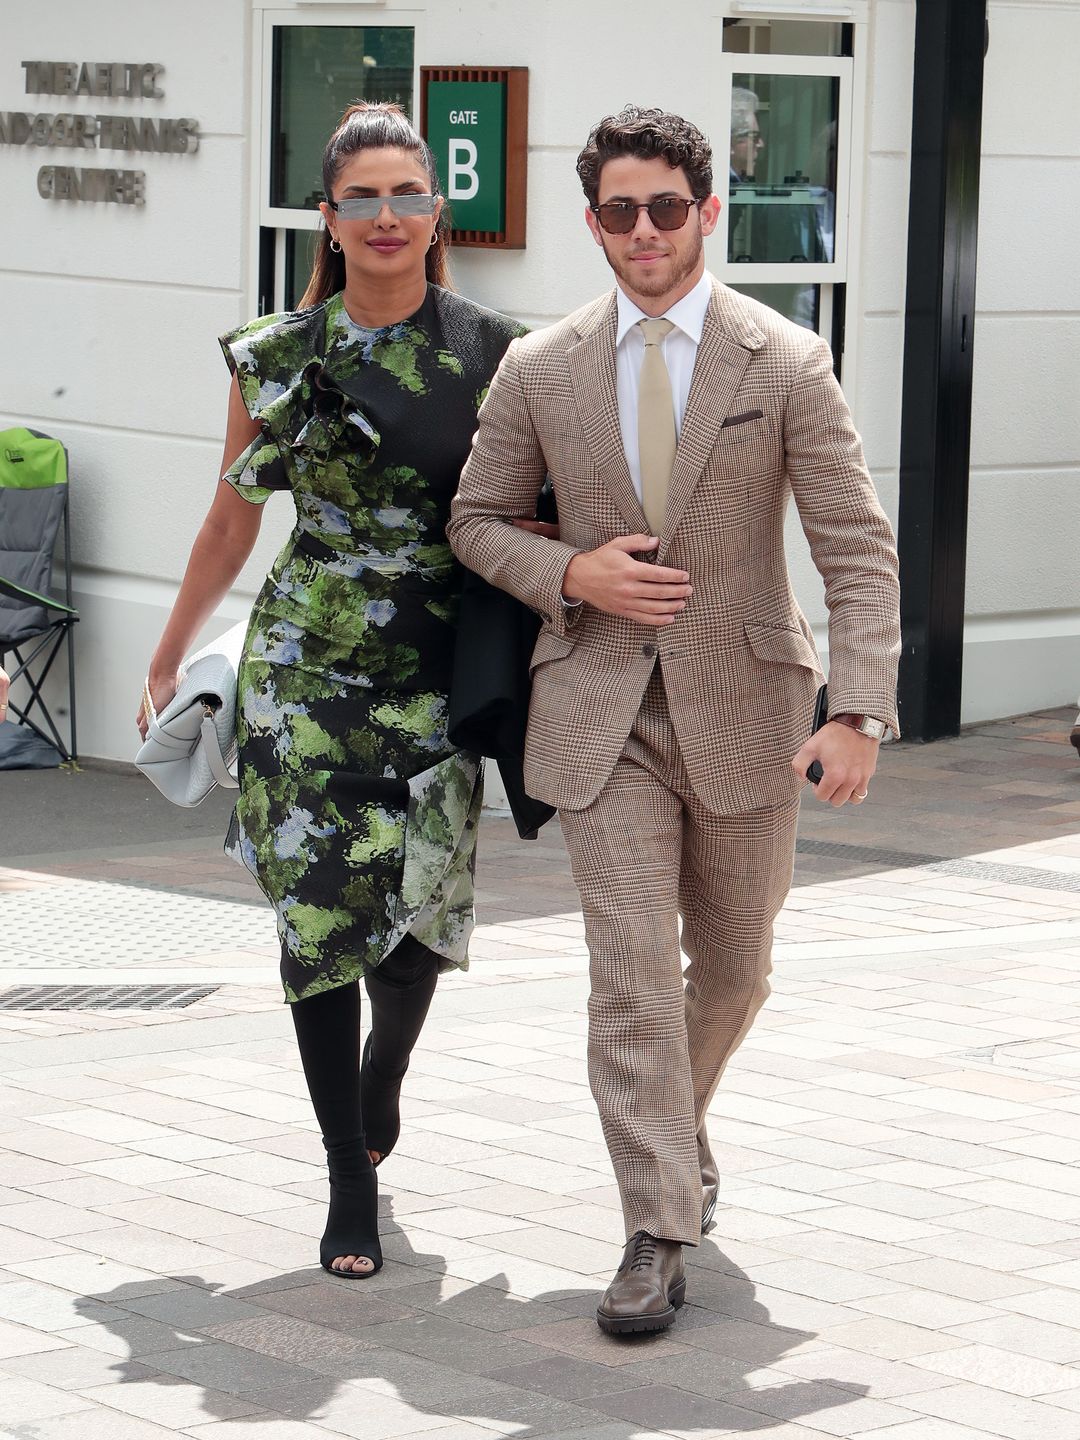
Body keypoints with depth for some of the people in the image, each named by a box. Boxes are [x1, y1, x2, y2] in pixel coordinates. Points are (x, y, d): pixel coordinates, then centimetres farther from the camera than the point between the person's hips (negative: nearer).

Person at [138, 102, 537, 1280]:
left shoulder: (492, 352, 1)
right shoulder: (275, 356, 3)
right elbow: (231, 522, 14)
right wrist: (168, 656, 19)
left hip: (436, 674, 0)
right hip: (303, 667, 0)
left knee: (419, 914, -2)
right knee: (321, 911, -5)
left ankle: (381, 1080, 33)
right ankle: (351, 1183, 5)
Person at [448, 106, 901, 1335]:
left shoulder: (787, 367, -5)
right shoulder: (540, 370, 1)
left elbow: (858, 551, -7)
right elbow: (476, 521, 11)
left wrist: (858, 714, -18)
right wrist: (571, 573, -9)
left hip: (741, 707, 0)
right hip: (600, 709, 0)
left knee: (732, 966, 15)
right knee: (630, 966, -9)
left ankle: (675, 1131, 44)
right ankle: (658, 1232, -5)